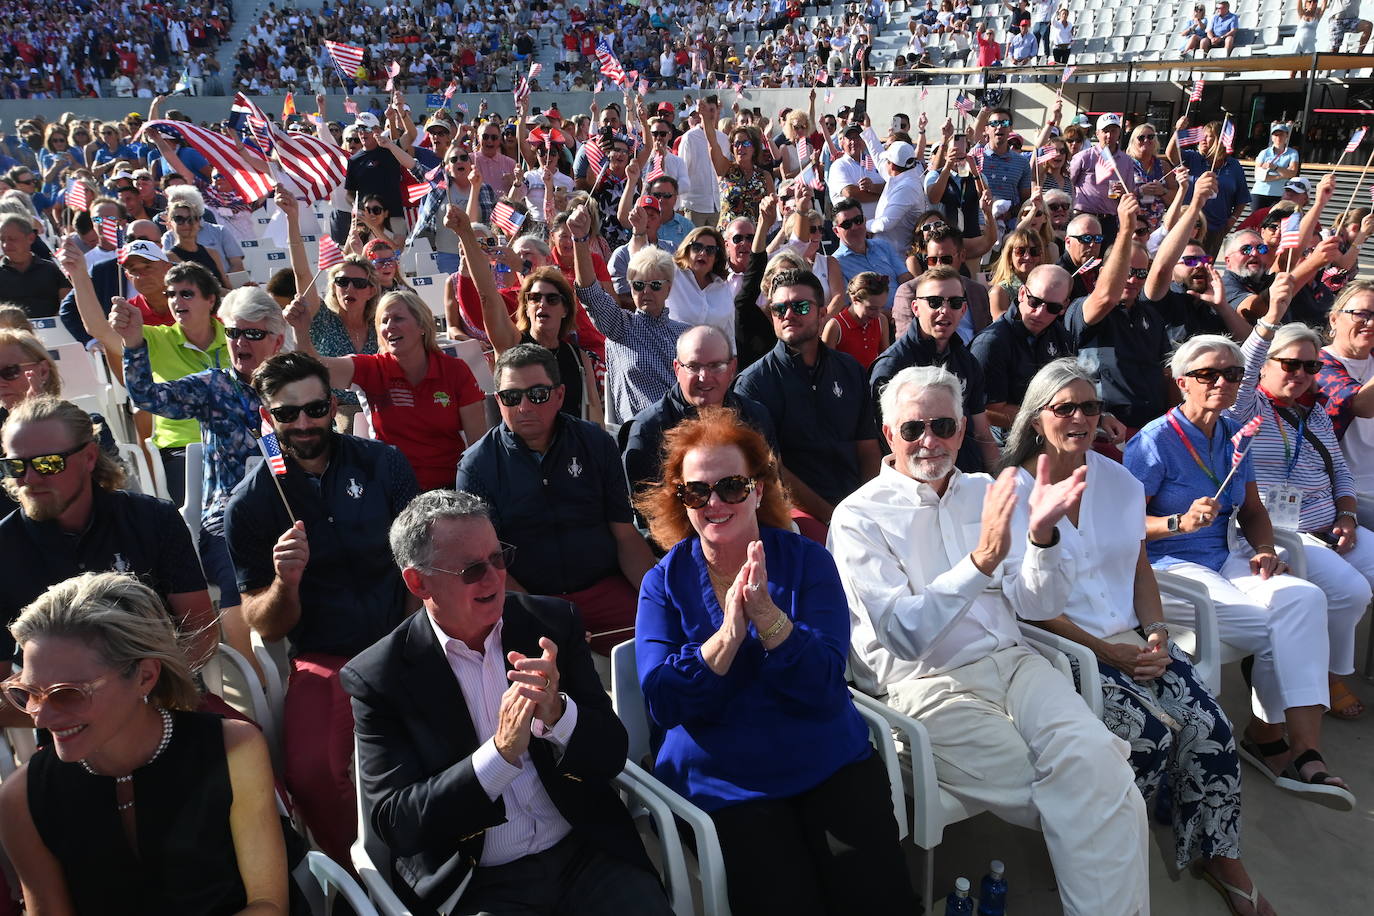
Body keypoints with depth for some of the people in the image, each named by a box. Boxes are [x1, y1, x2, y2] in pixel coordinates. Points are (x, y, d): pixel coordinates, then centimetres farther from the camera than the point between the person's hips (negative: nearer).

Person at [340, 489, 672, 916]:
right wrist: (501, 753, -22)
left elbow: (611, 756, 0)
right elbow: (393, 824, -9)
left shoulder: (553, 621, 0)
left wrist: (556, 714, -22)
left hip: (586, 850, 2)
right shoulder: (377, 677, -7)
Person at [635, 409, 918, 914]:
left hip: (830, 763, 1)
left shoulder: (808, 561, -2)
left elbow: (824, 689, -12)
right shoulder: (664, 582, -1)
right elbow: (661, 702, -11)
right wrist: (730, 631, -25)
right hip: (724, 783, 0)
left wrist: (766, 614, -29)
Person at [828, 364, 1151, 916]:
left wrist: (1041, 535, -11)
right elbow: (906, 634, -15)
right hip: (928, 687, -4)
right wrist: (983, 559, -26)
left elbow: (1036, 605, 9)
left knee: (1096, 762, -22)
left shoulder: (985, 493, 13)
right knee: (1071, 796, -19)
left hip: (1012, 663, 5)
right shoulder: (859, 516, -3)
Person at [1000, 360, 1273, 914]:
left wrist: (1156, 632, -2)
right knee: (1152, 735, -22)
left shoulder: (1119, 481, 11)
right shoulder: (1015, 491, -9)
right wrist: (1108, 653, -12)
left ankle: (1219, 856, 12)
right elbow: (1027, 603, -11)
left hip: (1133, 640, 6)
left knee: (1211, 728, -11)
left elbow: (1140, 569, 16)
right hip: (1062, 647, -6)